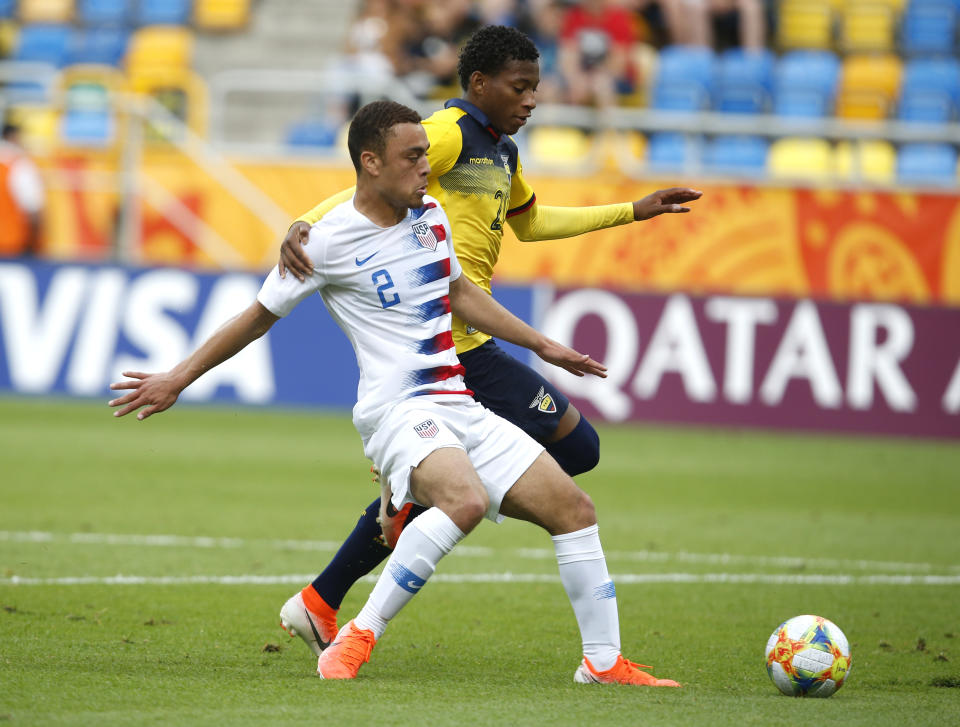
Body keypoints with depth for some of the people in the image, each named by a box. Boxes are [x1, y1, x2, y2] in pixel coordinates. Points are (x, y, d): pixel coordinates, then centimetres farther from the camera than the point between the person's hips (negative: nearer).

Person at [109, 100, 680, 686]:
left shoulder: (431, 216, 12)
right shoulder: (328, 240, -8)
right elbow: (260, 317, 4)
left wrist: (542, 346, 34)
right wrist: (178, 378, 6)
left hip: (461, 409, 8)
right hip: (399, 411, -8)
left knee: (574, 509, 2)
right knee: (465, 501, -36)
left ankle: (605, 661, 13)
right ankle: (357, 639, -28)